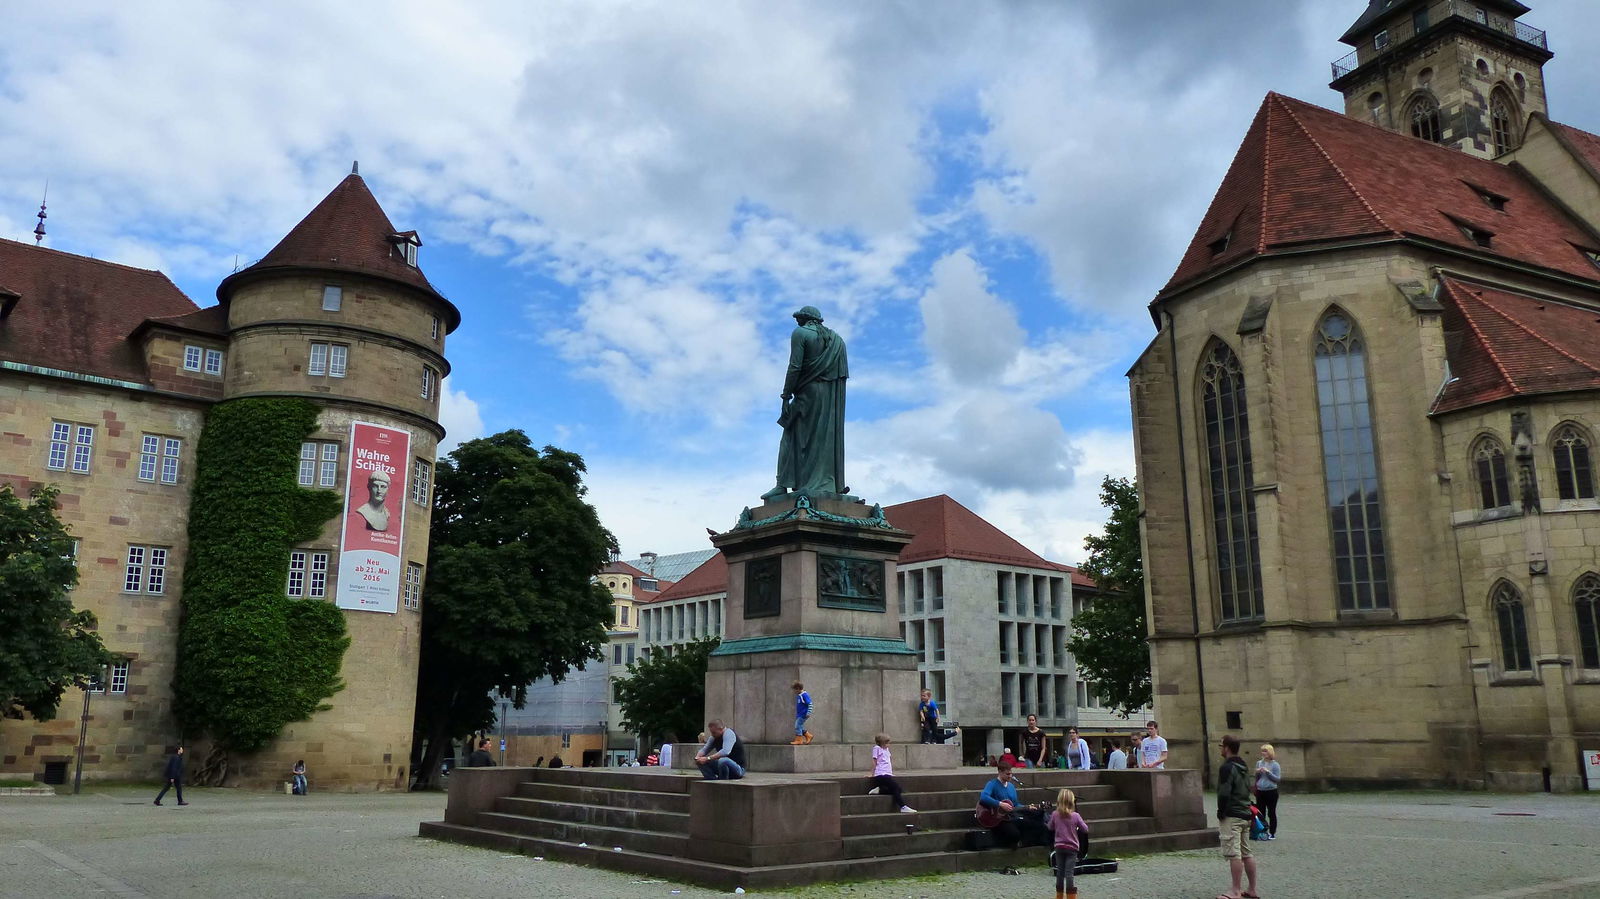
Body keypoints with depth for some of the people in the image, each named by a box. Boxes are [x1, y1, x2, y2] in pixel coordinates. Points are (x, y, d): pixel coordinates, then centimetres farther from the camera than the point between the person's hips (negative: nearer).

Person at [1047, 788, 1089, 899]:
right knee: (1069, 873, -2)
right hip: (1072, 848, -2)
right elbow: (1085, 829, -2)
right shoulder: (1075, 816, -13)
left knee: (1060, 872, 12)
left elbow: (1051, 828, 9)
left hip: (1059, 847, 2)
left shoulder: (1054, 814, -7)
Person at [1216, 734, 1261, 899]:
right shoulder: (1243, 767, 15)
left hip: (1231, 816, -10)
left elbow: (1224, 793, -20)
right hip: (1245, 815, 10)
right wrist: (1246, 809, 18)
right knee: (1246, 853, 14)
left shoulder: (1227, 767, -15)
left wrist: (1220, 813, -10)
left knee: (1234, 854, -8)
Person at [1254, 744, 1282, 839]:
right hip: (1260, 791, 5)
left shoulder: (1275, 765, -5)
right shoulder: (1259, 763, 8)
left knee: (1271, 813, 3)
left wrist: (1268, 772, -18)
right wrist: (1258, 772, -6)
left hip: (1271, 792, -5)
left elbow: (1278, 779, -10)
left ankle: (1272, 833, 9)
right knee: (1261, 813, 8)